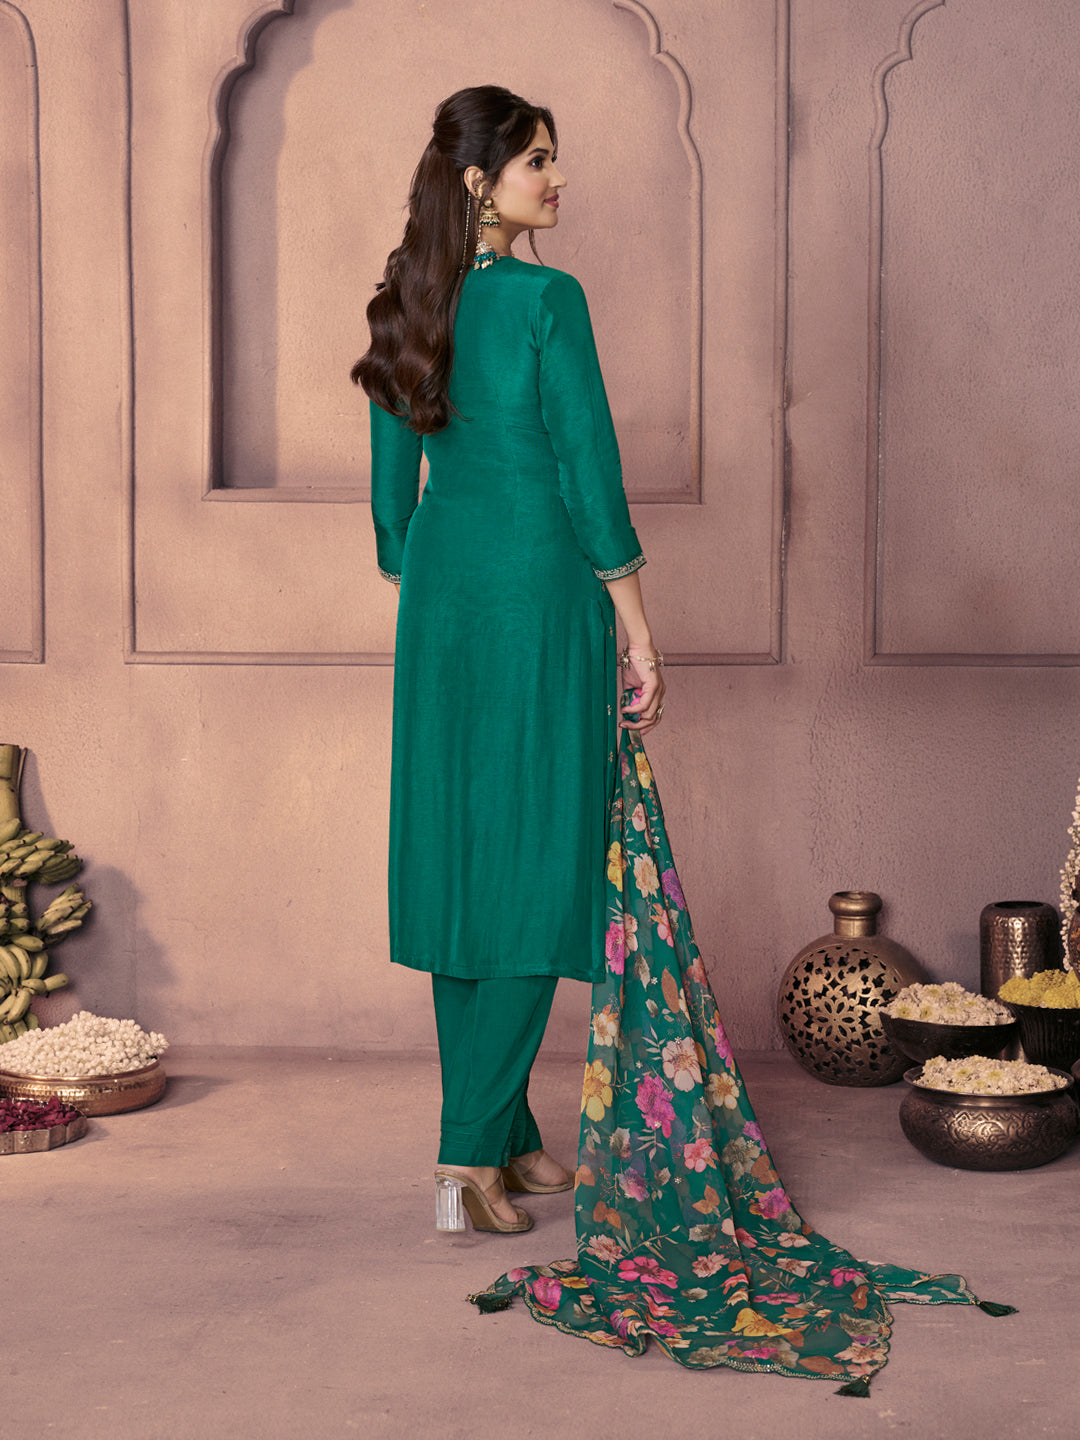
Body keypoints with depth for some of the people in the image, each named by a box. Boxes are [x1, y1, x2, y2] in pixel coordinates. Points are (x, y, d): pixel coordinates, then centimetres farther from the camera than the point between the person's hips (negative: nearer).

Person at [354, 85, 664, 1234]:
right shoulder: (547, 300, -12)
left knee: (462, 859, 10)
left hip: (439, 600, 8)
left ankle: (505, 1136, 20)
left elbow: (391, 492, 13)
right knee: (538, 865, -2)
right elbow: (591, 476, -13)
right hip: (540, 592, -7)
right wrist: (638, 635, -7)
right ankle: (471, 1154, -3)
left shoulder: (407, 309, 9)